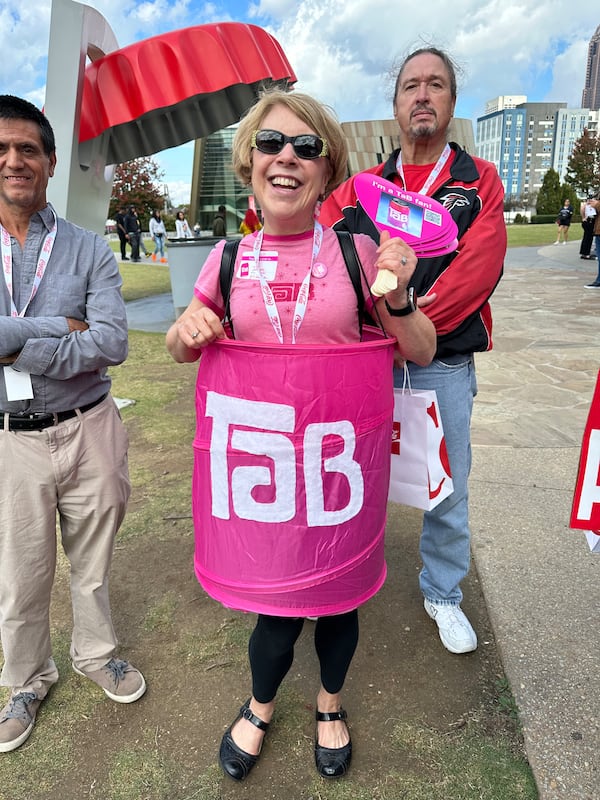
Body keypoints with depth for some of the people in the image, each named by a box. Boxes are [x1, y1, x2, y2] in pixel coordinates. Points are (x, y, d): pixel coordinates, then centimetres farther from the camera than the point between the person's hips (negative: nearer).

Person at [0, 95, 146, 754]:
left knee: (93, 561, 18)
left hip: (88, 431, 1)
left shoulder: (88, 250, 0)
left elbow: (112, 344, -15)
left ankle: (96, 655, 44)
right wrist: (61, 327, -16)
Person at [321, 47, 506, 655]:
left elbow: (477, 271, -10)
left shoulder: (480, 182, 5)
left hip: (444, 364, 0)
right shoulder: (361, 188, 9)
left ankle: (442, 593, 35)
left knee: (446, 490, 10)